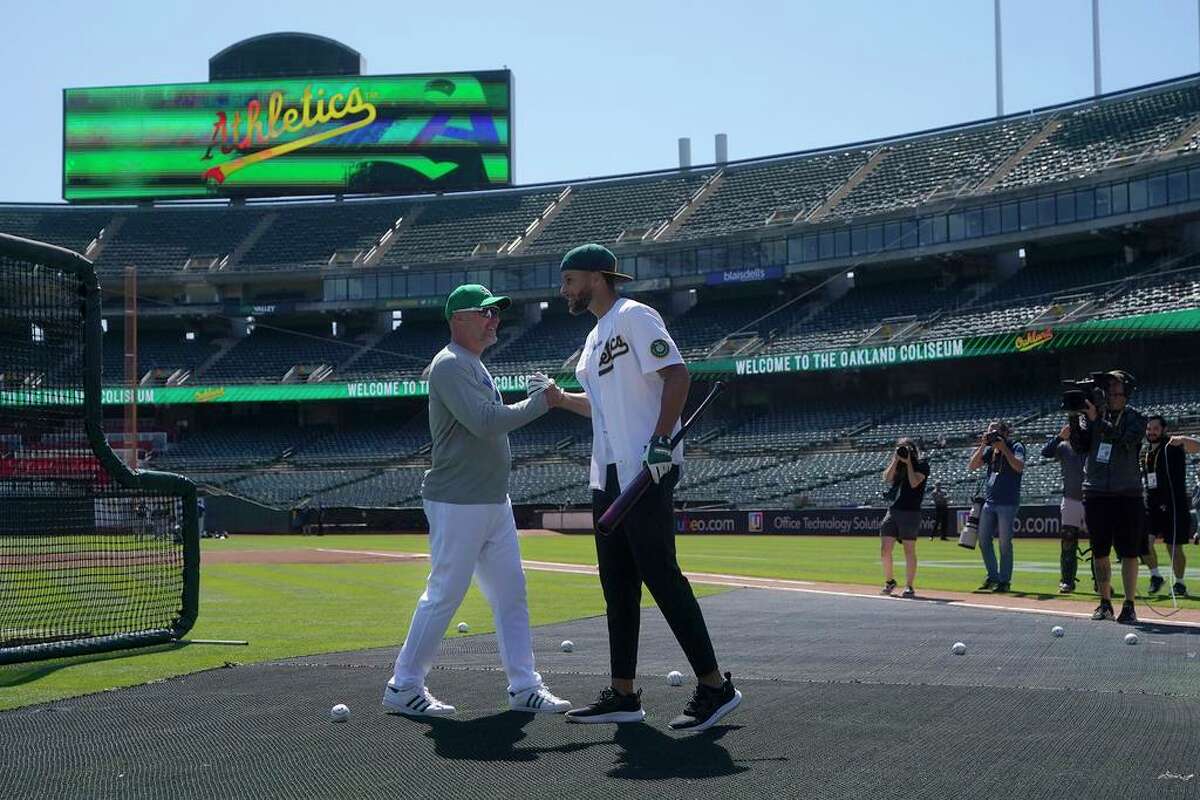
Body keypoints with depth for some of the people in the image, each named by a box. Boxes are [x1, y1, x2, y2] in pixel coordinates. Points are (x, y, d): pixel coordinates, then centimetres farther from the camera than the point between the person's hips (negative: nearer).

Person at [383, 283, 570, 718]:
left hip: (494, 502, 10)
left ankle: (524, 686, 13)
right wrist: (540, 402, -17)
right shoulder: (449, 366, -14)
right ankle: (403, 687, 5)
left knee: (511, 593, 9)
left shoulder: (476, 367, 18)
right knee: (443, 594, -5)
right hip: (457, 504, -10)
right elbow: (485, 422, -26)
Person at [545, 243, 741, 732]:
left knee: (661, 577, -11)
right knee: (617, 584, 10)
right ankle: (623, 695, 15)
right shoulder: (596, 337, 21)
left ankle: (714, 686, -5)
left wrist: (661, 439, -24)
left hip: (646, 472, -10)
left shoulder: (634, 317, -6)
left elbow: (677, 375, -16)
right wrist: (560, 399, 17)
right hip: (609, 475, 10)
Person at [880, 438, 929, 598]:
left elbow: (914, 483, -13)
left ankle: (909, 586, 1)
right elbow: (887, 479, 0)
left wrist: (908, 462, -10)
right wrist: (896, 460, -4)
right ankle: (889, 581, 18)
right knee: (885, 549, 1)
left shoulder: (921, 465, 1)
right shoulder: (895, 465, 17)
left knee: (909, 550, -4)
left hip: (911, 512, -5)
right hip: (893, 510, 5)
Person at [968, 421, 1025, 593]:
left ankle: (1005, 580, 5)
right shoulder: (990, 450, 12)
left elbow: (1019, 467, -21)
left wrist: (1003, 448, -18)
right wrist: (982, 446, -3)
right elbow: (972, 465, 6)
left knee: (1004, 543, -3)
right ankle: (992, 577, 18)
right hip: (989, 501, 6)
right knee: (983, 540, 7)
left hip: (1008, 503, -6)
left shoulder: (1016, 447, -3)